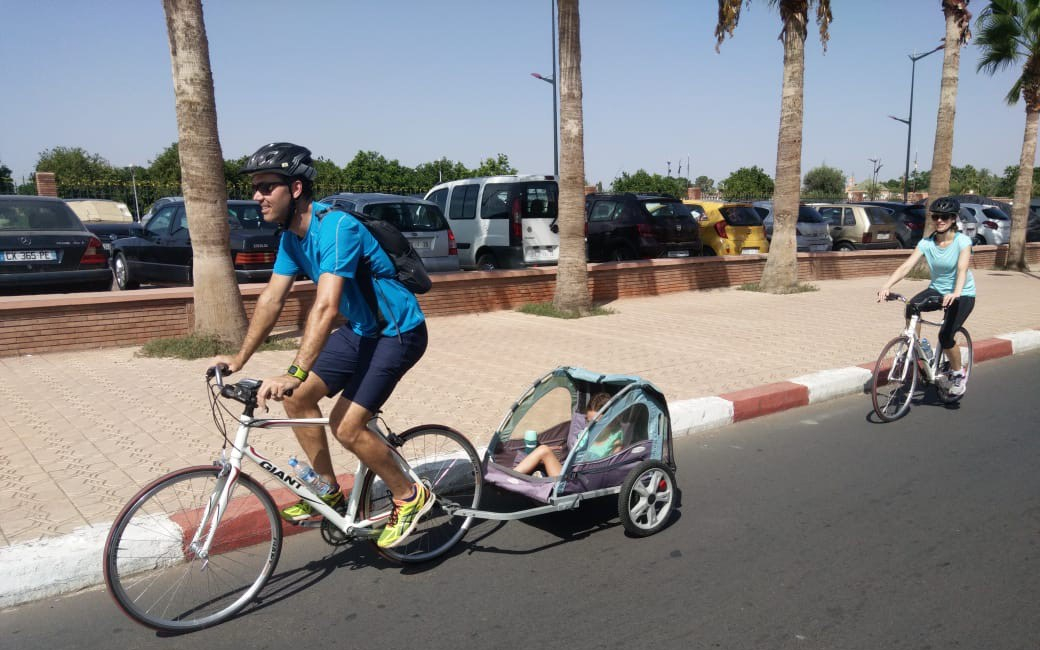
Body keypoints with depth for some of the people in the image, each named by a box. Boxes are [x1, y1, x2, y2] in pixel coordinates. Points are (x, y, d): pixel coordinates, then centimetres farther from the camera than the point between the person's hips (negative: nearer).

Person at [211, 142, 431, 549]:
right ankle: (328, 490, 21)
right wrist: (240, 358, 2)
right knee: (297, 398, 4)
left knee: (345, 425, -15)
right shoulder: (292, 236, 2)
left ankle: (410, 496, 7)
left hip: (398, 332, -9)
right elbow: (272, 299, 5)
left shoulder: (336, 228, -27)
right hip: (360, 328, 9)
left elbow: (326, 307, -37)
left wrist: (294, 373, -42)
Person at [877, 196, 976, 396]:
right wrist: (886, 286, -37)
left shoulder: (962, 241, -17)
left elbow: (962, 269, -33)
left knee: (945, 336, -20)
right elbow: (906, 266, -20)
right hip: (937, 289, 4)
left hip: (963, 294, -4)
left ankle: (958, 373, 9)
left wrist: (956, 293, -52)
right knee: (910, 307, -29)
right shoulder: (926, 243, -8)